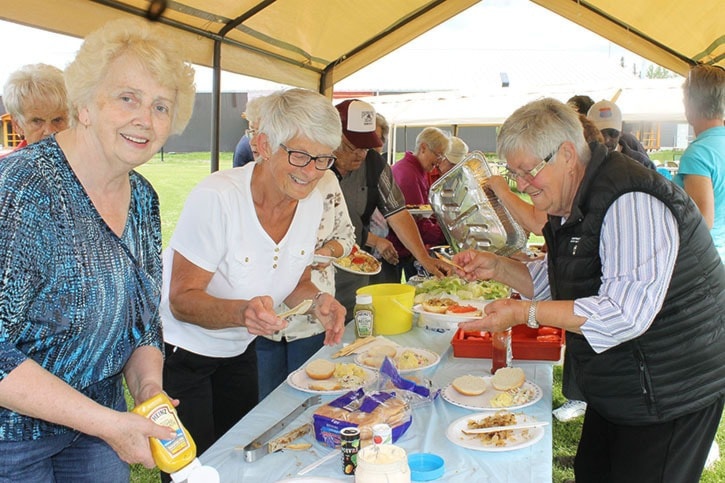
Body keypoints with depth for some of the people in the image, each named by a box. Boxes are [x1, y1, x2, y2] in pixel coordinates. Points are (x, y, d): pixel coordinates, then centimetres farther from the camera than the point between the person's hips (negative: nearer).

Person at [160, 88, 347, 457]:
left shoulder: (312, 201, -9)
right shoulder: (216, 198, -28)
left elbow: (296, 284, 3)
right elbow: (182, 300, -25)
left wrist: (318, 301, -20)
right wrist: (242, 311, -43)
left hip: (238, 350, 6)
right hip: (181, 350, -6)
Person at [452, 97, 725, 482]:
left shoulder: (630, 204, -27)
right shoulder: (571, 205, 5)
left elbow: (626, 313, -34)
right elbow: (555, 283, 13)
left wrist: (525, 313, -31)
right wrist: (497, 268, -3)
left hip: (670, 392, -9)